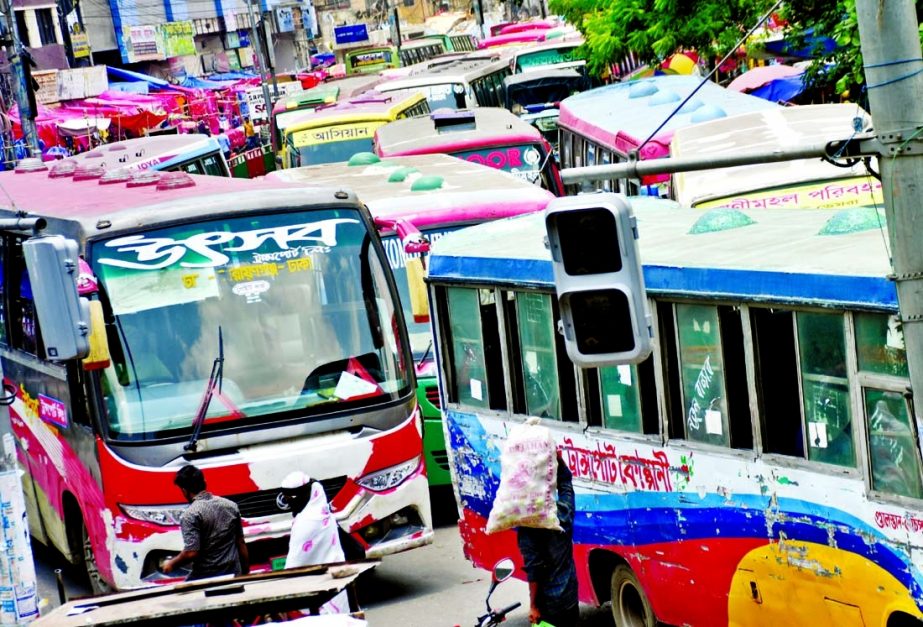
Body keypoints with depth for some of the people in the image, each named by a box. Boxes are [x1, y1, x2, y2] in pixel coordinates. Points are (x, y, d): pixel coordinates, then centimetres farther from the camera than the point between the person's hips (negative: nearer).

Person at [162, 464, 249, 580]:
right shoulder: (230, 505, 7)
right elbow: (241, 544, 12)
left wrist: (171, 564, 0)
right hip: (234, 577, 5)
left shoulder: (190, 515, -11)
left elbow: (191, 553, -18)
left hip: (206, 577, -5)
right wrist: (246, 574, 19)